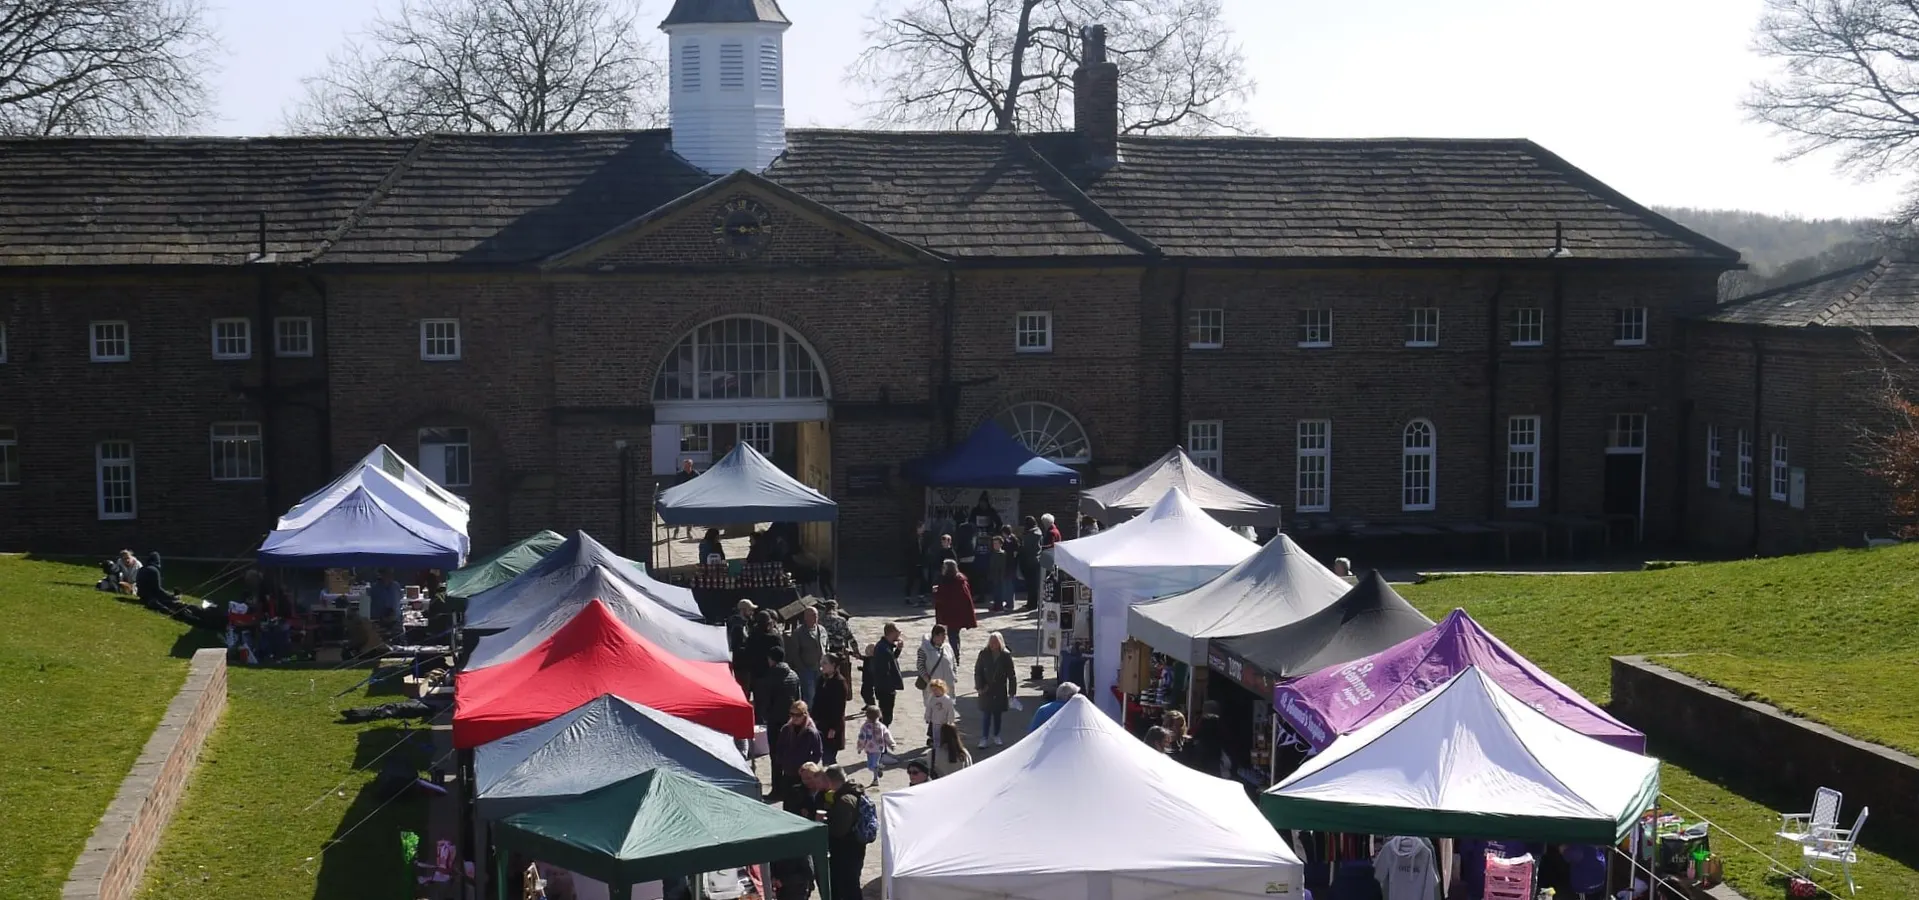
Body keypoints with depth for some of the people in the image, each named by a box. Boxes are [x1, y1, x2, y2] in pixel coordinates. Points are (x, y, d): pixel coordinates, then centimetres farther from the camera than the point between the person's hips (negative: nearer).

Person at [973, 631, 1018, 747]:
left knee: (998, 714, 10)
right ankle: (984, 738, 6)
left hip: (1000, 691, 1)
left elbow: (1011, 675, -1)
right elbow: (977, 671, 1)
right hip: (986, 690, -1)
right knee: (986, 714, -1)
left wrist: (1012, 692, -3)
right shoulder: (984, 654, -5)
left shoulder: (1006, 656, -5)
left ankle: (996, 736, 25)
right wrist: (979, 686, -7)